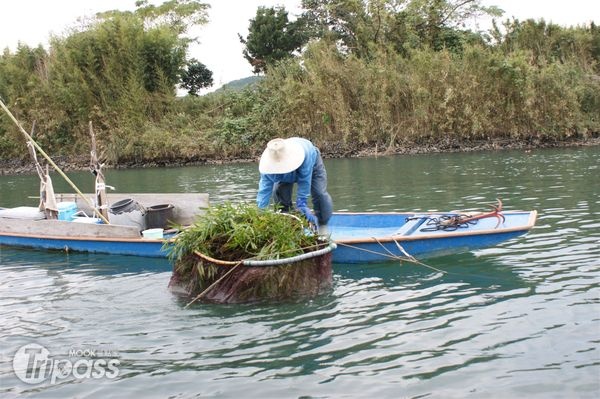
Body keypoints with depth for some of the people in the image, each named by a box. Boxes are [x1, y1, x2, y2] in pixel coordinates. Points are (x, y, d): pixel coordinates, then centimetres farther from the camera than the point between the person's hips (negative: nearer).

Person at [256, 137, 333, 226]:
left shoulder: (304, 153, -48)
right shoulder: (269, 164, -40)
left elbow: (304, 182, -43)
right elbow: (264, 189, -38)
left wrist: (302, 205, -43)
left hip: (312, 164, -2)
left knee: (320, 193, -13)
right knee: (279, 191, -16)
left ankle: (322, 220, 8)